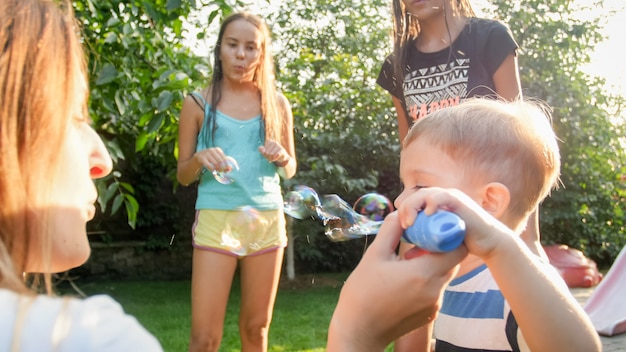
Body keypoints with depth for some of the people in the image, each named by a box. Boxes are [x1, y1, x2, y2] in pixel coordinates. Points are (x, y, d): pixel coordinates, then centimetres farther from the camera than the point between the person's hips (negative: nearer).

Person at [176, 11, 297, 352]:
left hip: (266, 220, 2)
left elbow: (290, 170, 14)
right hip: (216, 220, -2)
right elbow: (183, 175, 6)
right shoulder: (198, 103, 2)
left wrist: (282, 158, -9)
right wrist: (200, 160, -16)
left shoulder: (276, 103, 7)